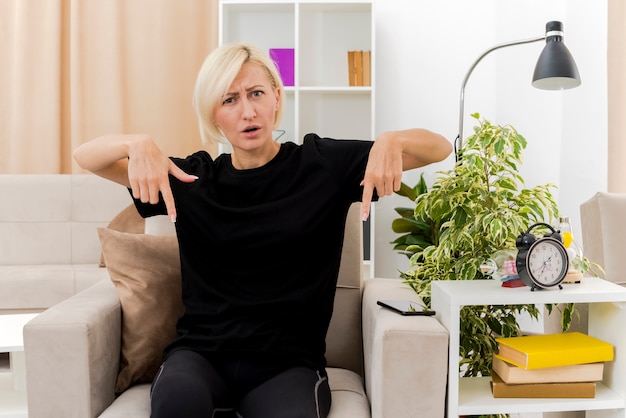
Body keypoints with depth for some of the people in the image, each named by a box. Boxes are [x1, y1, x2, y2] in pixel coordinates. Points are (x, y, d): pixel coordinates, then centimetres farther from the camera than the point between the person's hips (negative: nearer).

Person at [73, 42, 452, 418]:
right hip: (201, 352, 2)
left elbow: (439, 147, 3)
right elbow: (86, 157, 8)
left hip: (288, 361, -1)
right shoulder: (191, 179, 4)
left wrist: (391, 140, -21)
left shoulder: (321, 163, 0)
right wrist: (137, 145, -14)